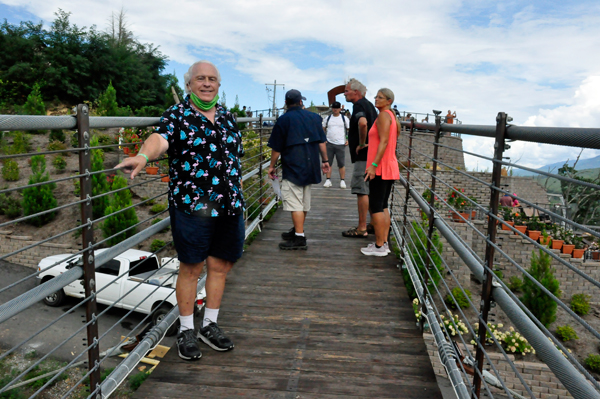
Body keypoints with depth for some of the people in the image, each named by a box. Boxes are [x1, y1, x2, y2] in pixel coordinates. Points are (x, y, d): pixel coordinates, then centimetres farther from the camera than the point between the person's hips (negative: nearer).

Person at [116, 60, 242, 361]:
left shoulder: (228, 117, 15)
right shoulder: (176, 114, -1)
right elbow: (160, 138, -22)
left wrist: (239, 196, 18)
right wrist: (144, 155, -44)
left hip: (229, 207, 5)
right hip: (191, 206, -5)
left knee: (220, 266, 12)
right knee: (191, 268, 4)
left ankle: (210, 325, 30)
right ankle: (186, 331, 23)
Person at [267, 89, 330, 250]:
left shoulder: (284, 120, -5)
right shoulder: (314, 117, 9)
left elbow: (276, 148, -4)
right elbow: (321, 142, 10)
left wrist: (272, 166, 7)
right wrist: (325, 161, 17)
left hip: (293, 167, -6)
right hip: (310, 166, 7)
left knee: (294, 202, -5)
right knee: (304, 201, 16)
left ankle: (299, 238, -6)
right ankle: (298, 230, 31)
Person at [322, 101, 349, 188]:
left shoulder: (344, 118, 5)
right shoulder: (327, 118, 9)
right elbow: (323, 130, 15)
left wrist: (348, 140, -3)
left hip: (340, 144, -2)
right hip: (329, 144, 2)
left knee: (341, 164, 2)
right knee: (328, 163, 3)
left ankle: (342, 181, 11)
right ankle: (328, 180, 10)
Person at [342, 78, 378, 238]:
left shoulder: (358, 105, -12)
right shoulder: (369, 104, 19)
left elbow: (362, 123, -34)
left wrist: (361, 143, -22)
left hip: (364, 155, -10)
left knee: (362, 190, -7)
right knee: (370, 191, 15)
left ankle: (361, 228, -2)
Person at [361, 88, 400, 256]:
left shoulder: (383, 115, -10)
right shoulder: (392, 116, 19)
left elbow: (384, 141, -20)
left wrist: (374, 164, -25)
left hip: (380, 168, -10)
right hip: (390, 168, 10)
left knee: (376, 207, -6)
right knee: (383, 206, 13)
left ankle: (379, 247, -2)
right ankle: (384, 243, 17)